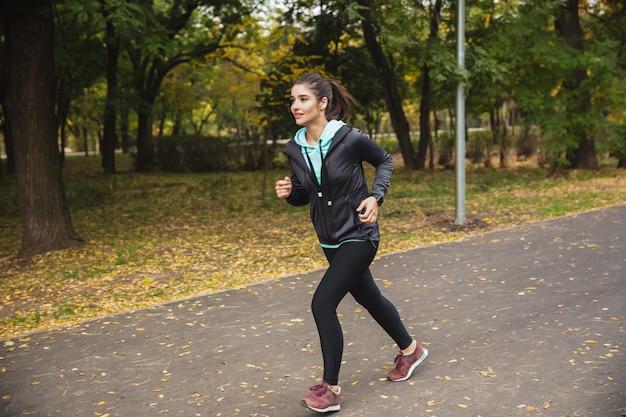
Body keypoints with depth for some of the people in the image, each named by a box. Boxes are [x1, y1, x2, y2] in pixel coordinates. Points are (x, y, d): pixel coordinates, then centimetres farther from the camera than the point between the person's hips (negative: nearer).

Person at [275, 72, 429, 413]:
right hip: (330, 240, 7)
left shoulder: (349, 139, -18)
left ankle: (330, 388, -2)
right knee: (368, 298, 22)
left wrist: (375, 197, -15)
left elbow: (385, 161, -1)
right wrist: (288, 193, -13)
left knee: (322, 303, -16)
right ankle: (410, 349, 46)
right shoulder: (295, 148, -3)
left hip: (358, 236, -7)